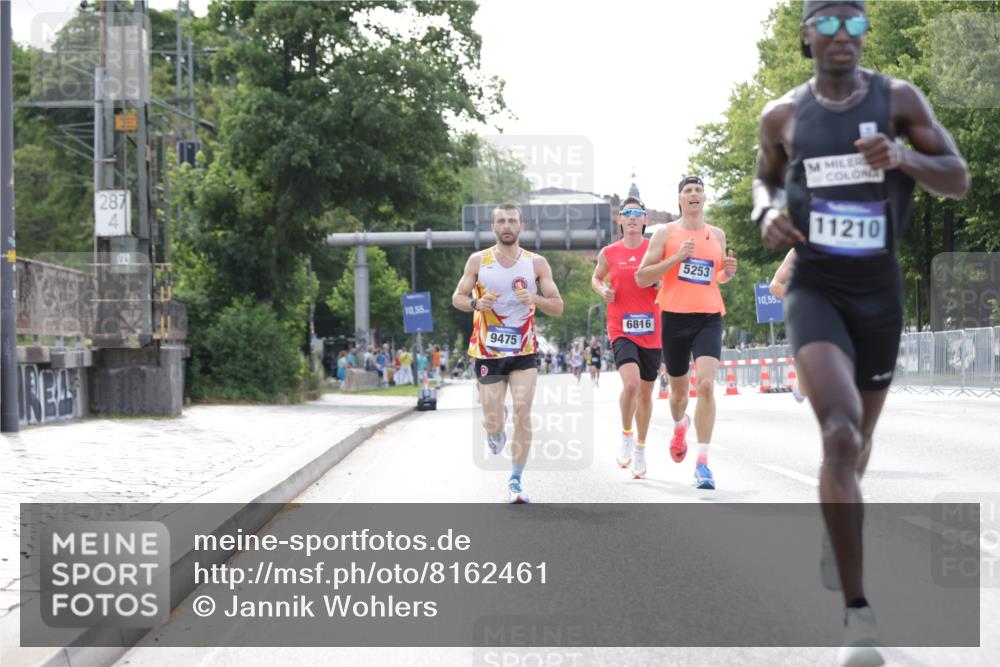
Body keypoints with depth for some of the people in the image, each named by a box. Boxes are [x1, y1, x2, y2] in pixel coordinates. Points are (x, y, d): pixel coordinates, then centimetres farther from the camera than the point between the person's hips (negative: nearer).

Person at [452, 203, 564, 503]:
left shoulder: (537, 263, 1)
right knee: (493, 423, -1)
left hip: (524, 352, 0)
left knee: (523, 414, -12)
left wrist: (535, 299, -19)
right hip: (488, 352, 0)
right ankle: (495, 429, 37)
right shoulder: (478, 261, 1)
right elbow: (457, 297, 8)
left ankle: (516, 480, 0)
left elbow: (558, 307, 2)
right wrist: (476, 303, -14)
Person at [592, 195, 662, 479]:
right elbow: (596, 278, 20)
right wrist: (603, 290, -2)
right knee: (631, 383, -24)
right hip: (621, 329, -1)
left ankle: (640, 450, 27)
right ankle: (626, 435, 2)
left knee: (646, 392, 10)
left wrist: (658, 283, -12)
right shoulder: (609, 253, 3)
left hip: (651, 330, 2)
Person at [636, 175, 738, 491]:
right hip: (675, 318, -1)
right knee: (679, 388, 13)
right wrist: (677, 258, -14)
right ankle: (680, 426, 50)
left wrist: (727, 273, 3)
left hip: (709, 318, 1)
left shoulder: (717, 235, 11)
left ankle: (702, 461, -17)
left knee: (706, 384, -18)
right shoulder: (665, 233, 2)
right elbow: (642, 277, -3)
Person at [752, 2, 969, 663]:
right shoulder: (783, 114, 2)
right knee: (840, 434, -24)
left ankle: (833, 520, 54)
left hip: (880, 295, 2)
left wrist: (904, 157, -23)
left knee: (857, 442, 18)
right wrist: (768, 213, -4)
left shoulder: (899, 99, -1)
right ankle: (858, 613, -23)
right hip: (815, 291, -2)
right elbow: (766, 178, 20)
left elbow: (960, 179, -3)